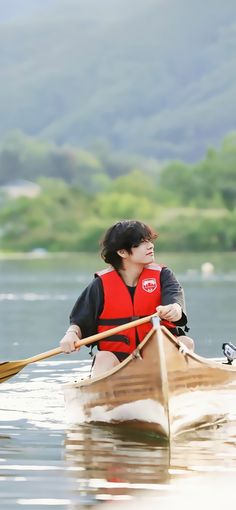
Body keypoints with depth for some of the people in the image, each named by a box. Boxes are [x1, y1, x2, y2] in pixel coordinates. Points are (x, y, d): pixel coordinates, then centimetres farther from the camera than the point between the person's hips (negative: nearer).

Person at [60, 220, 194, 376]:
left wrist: (174, 310, -43)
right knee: (103, 358, -31)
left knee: (186, 342, -24)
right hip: (119, 357, -1)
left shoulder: (162, 275, 2)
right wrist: (72, 334, -21)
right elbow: (80, 321, 3)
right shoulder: (101, 285, 1)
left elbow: (175, 297, -18)